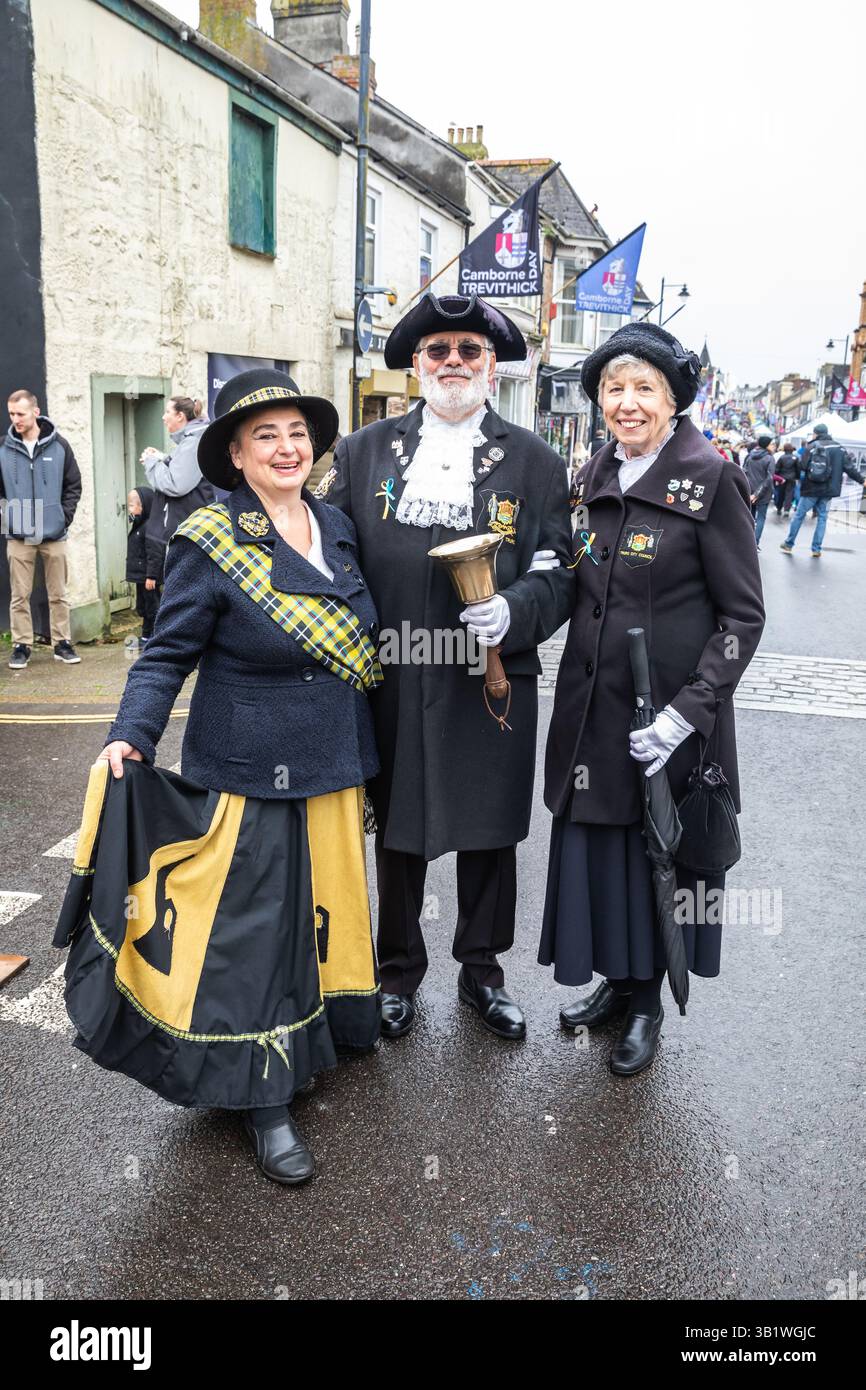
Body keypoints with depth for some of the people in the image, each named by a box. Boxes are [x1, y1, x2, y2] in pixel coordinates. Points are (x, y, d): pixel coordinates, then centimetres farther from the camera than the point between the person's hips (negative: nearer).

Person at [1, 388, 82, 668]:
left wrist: (65, 516, -3)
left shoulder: (59, 446, -1)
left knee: (58, 594, 8)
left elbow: (74, 485, 5)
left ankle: (63, 642, 18)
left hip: (54, 534, 0)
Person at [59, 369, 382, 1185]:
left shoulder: (338, 527, 5)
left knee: (326, 907, 18)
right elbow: (168, 654, -10)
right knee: (252, 926, 1)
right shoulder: (210, 543, -12)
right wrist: (131, 735, -24)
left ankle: (322, 1034, 39)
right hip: (249, 774, -6)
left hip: (333, 767, 6)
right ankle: (263, 1097, 16)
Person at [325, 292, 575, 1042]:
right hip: (391, 687, 1)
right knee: (397, 832, 13)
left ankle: (482, 970, 35)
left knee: (489, 834, 13)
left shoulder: (533, 460, 2)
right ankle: (399, 971, 35)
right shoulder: (363, 452, 5)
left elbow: (559, 572, 1)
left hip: (492, 686, 0)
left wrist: (514, 612, -19)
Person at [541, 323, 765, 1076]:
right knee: (596, 840, 13)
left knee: (658, 850, 9)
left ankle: (647, 1001, 31)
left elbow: (744, 614, -11)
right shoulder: (594, 478, 7)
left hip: (669, 712, -5)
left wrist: (689, 711, -19)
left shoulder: (711, 481, -11)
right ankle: (616, 981, 35)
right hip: (593, 704, 5)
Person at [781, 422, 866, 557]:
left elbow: (802, 468, -9)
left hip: (811, 489, -2)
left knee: (799, 515, 10)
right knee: (822, 517, 10)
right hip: (828, 490, 3)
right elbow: (849, 466, 1)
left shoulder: (811, 447, -6)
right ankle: (816, 549, 8)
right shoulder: (839, 448, 3)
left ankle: (788, 544, 19)